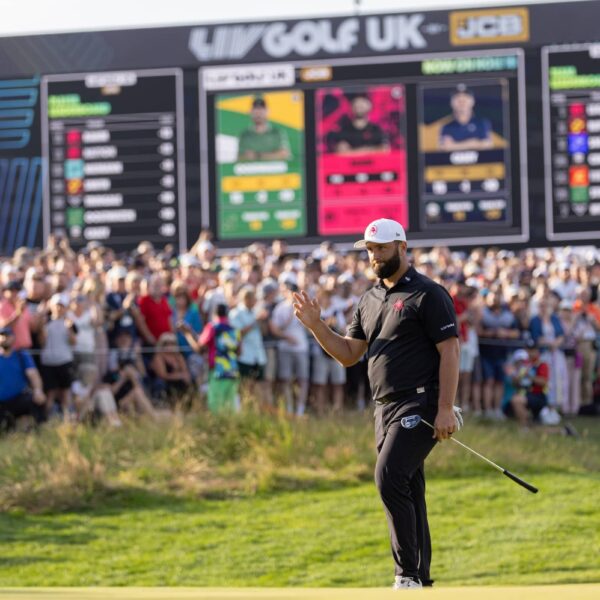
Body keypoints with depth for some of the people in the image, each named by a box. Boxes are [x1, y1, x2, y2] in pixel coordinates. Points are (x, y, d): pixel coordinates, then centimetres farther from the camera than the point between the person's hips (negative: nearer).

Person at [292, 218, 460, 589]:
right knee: (408, 491, 9)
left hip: (420, 404, -8)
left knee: (390, 477, -21)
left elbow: (450, 351, -11)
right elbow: (348, 354, 19)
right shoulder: (370, 301, 18)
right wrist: (316, 326, 2)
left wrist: (446, 408, -19)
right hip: (386, 409, 8)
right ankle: (419, 580, 14)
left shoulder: (428, 294, -6)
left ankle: (409, 574, -18)